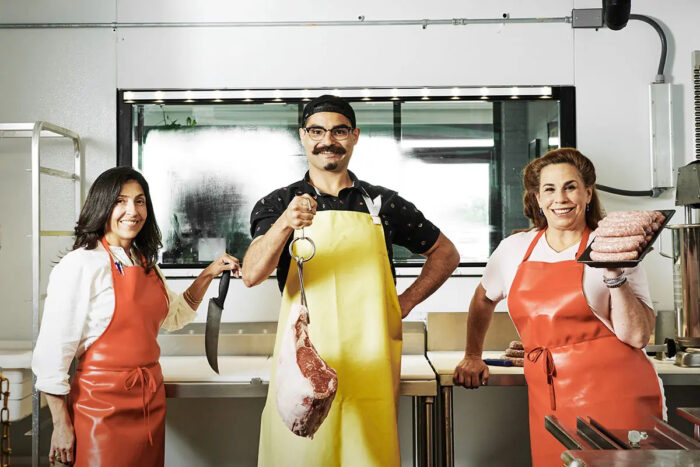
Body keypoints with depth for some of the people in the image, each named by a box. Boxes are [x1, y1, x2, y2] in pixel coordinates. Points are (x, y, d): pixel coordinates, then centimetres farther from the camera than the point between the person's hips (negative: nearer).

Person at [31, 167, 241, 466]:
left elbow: (173, 316, 26)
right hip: (102, 403, -7)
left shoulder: (146, 263, 10)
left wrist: (208, 275, 14)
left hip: (151, 399, 7)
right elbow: (51, 354, -13)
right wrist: (61, 427, -11)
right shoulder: (81, 265, -13)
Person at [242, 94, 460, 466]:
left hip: (370, 366, 1)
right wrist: (284, 224, -27)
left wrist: (406, 301, 6)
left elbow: (446, 254, 18)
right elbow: (252, 275, -11)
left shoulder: (383, 203, 10)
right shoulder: (278, 205, 5)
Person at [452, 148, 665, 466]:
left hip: (614, 396, -3)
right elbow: (484, 299, 25)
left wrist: (615, 278, -17)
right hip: (548, 401, 3)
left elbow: (637, 336, -8)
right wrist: (472, 356, 24)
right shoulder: (515, 249, 7)